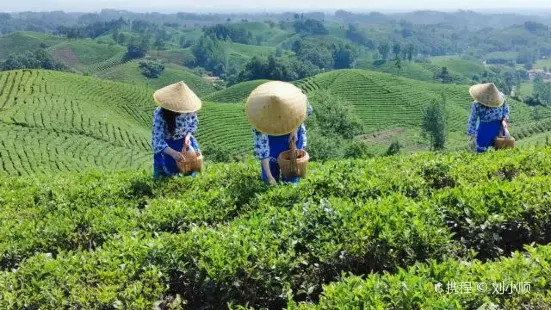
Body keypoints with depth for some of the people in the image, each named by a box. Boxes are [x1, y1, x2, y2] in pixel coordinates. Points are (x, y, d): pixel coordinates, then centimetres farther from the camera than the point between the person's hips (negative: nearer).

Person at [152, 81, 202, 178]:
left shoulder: (189, 109, -22)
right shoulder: (159, 114, -33)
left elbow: (193, 124, 1)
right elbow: (158, 140, -35)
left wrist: (188, 135, -20)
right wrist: (173, 153, -52)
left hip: (184, 140, 3)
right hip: (166, 144, -3)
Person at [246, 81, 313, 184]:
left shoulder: (296, 102, -35)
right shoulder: (260, 115, -36)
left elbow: (308, 111, -8)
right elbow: (261, 147, -30)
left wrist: (295, 129, -22)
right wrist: (269, 176, -30)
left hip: (292, 134, 1)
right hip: (269, 136, -1)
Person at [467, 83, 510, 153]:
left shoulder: (501, 97, -14)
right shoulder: (477, 104, -24)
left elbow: (506, 109, 6)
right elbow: (472, 120, -15)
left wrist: (504, 120, -12)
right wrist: (473, 136, -16)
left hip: (499, 127, 3)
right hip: (484, 128, -3)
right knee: (481, 150, 4)